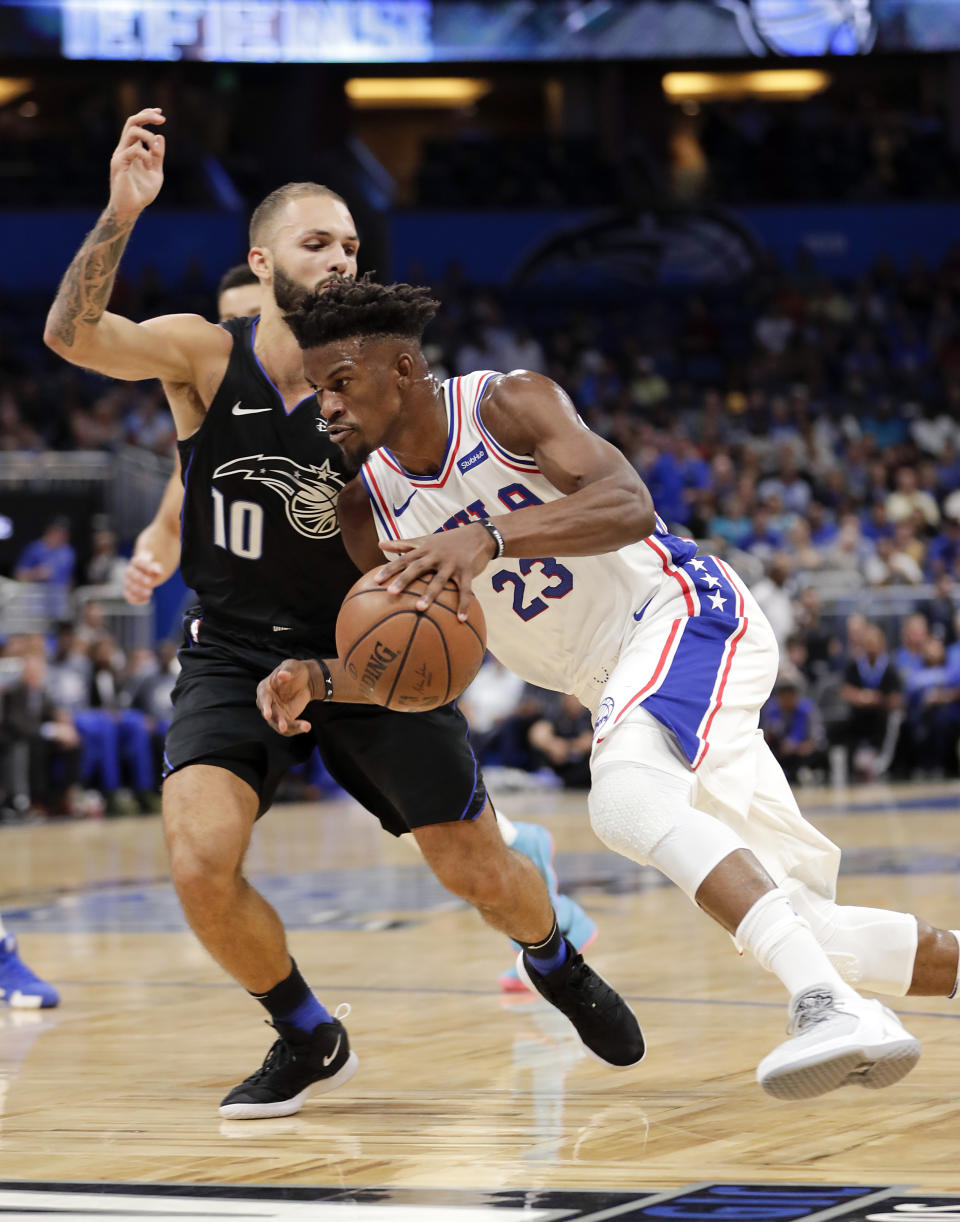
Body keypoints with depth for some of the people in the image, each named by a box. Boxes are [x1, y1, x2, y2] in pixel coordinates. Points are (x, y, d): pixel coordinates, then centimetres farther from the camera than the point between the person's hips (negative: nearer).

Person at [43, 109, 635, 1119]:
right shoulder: (204, 356, -13)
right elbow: (71, 334, -29)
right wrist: (121, 214, -44)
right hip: (234, 649, 0)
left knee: (478, 871, 5)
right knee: (200, 863, -22)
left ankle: (558, 966, 43)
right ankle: (307, 1040, 6)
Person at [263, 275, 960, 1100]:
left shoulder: (509, 405, -13)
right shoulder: (370, 511, 5)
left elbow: (630, 505, -28)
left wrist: (492, 536, -41)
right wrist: (317, 680, -11)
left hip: (682, 613, -7)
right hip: (616, 679, 7)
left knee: (625, 799, -37)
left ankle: (830, 1005, -47)